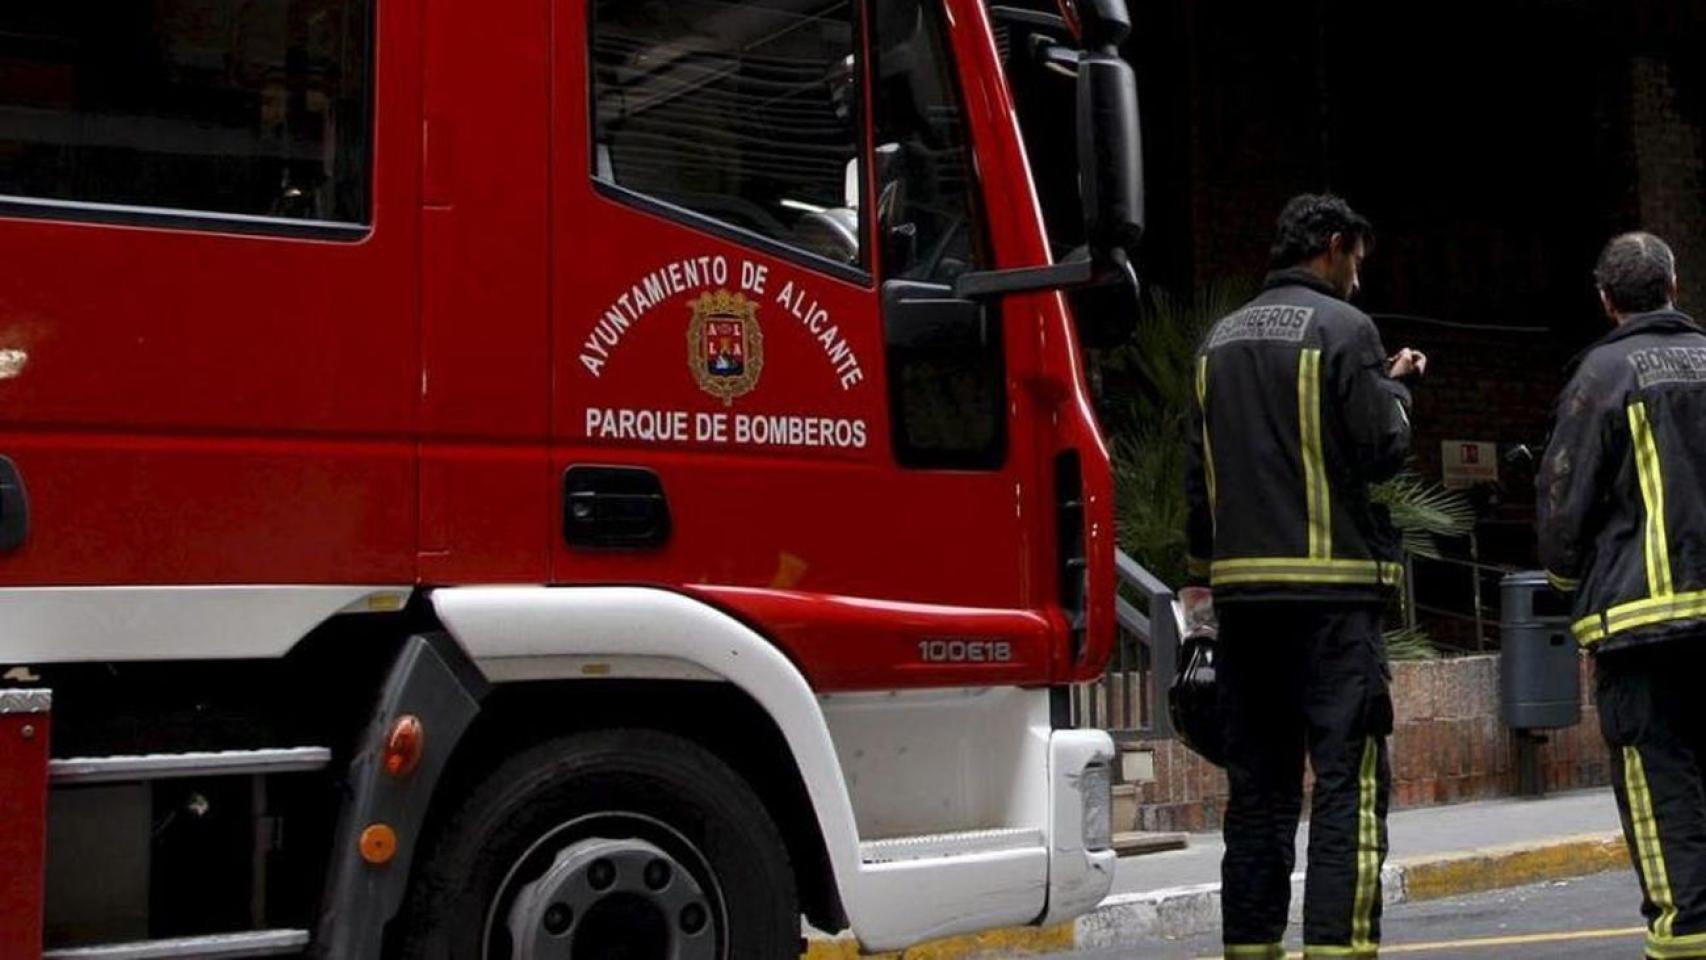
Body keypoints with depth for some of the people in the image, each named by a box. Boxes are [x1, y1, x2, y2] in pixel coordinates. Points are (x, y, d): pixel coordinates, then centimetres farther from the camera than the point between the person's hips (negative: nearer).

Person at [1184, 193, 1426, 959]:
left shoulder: (1221, 339, 15)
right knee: (1347, 779, -5)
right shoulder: (1343, 328, -4)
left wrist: (1206, 569, 24)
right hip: (1330, 586, -6)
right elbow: (1383, 452, -7)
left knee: (1258, 783, 10)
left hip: (1243, 587, 6)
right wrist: (1396, 385, 12)